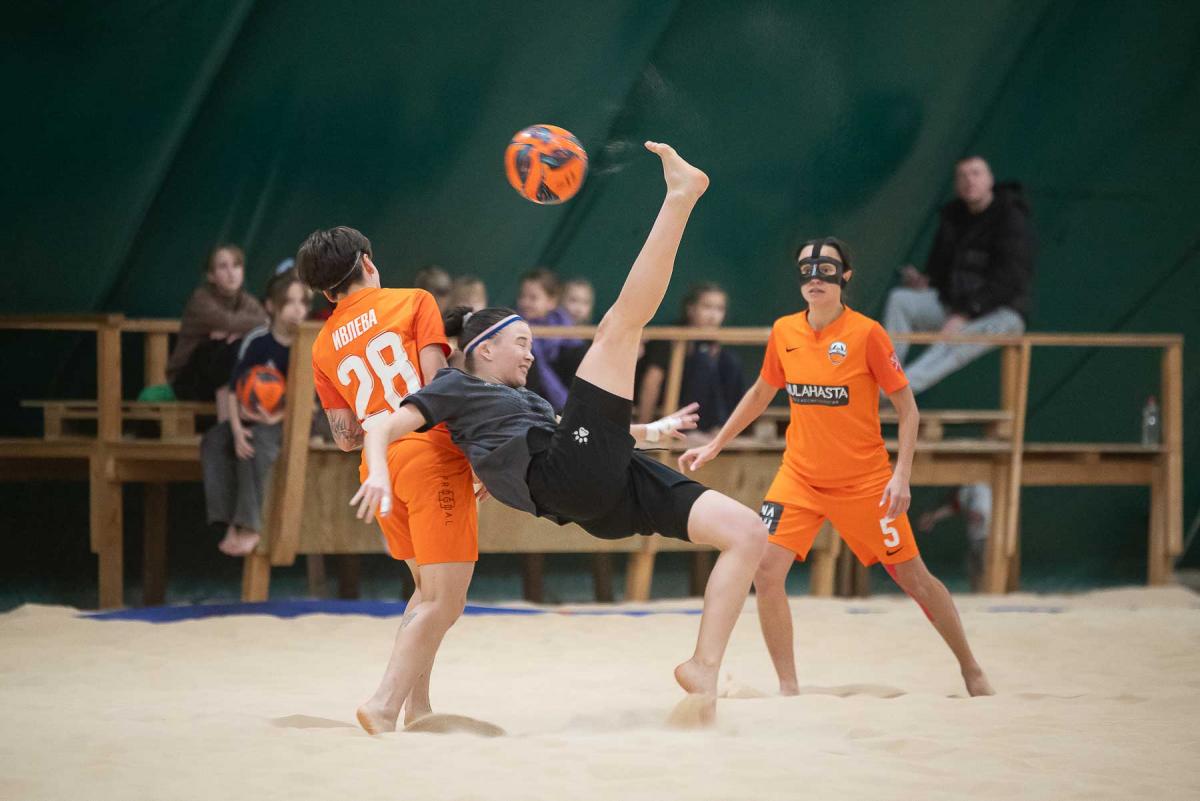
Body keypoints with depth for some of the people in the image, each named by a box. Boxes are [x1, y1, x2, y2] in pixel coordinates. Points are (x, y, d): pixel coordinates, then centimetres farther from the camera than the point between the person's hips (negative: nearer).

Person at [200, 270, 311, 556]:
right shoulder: (257, 341, -6)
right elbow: (234, 388, -4)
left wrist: (278, 416, -23)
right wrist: (236, 429, -18)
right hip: (255, 416, 4)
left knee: (258, 441, -33)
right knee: (214, 440, -19)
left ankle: (250, 526, -29)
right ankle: (231, 521, -23)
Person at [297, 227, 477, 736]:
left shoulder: (323, 347, 16)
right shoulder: (413, 302, 3)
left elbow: (345, 437, 11)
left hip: (378, 468, 6)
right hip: (431, 454, -6)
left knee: (428, 590, 22)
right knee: (445, 602, -8)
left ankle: (416, 708, 20)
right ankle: (385, 704, -20)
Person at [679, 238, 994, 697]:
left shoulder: (866, 333, -14)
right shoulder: (784, 333, -1)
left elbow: (907, 406, -8)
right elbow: (761, 394, 17)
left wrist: (901, 475, -17)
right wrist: (714, 446, 18)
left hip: (864, 482, -3)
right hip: (799, 477, 3)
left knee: (913, 577, 5)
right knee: (765, 573, -15)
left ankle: (971, 671, 25)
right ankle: (788, 688, -3)